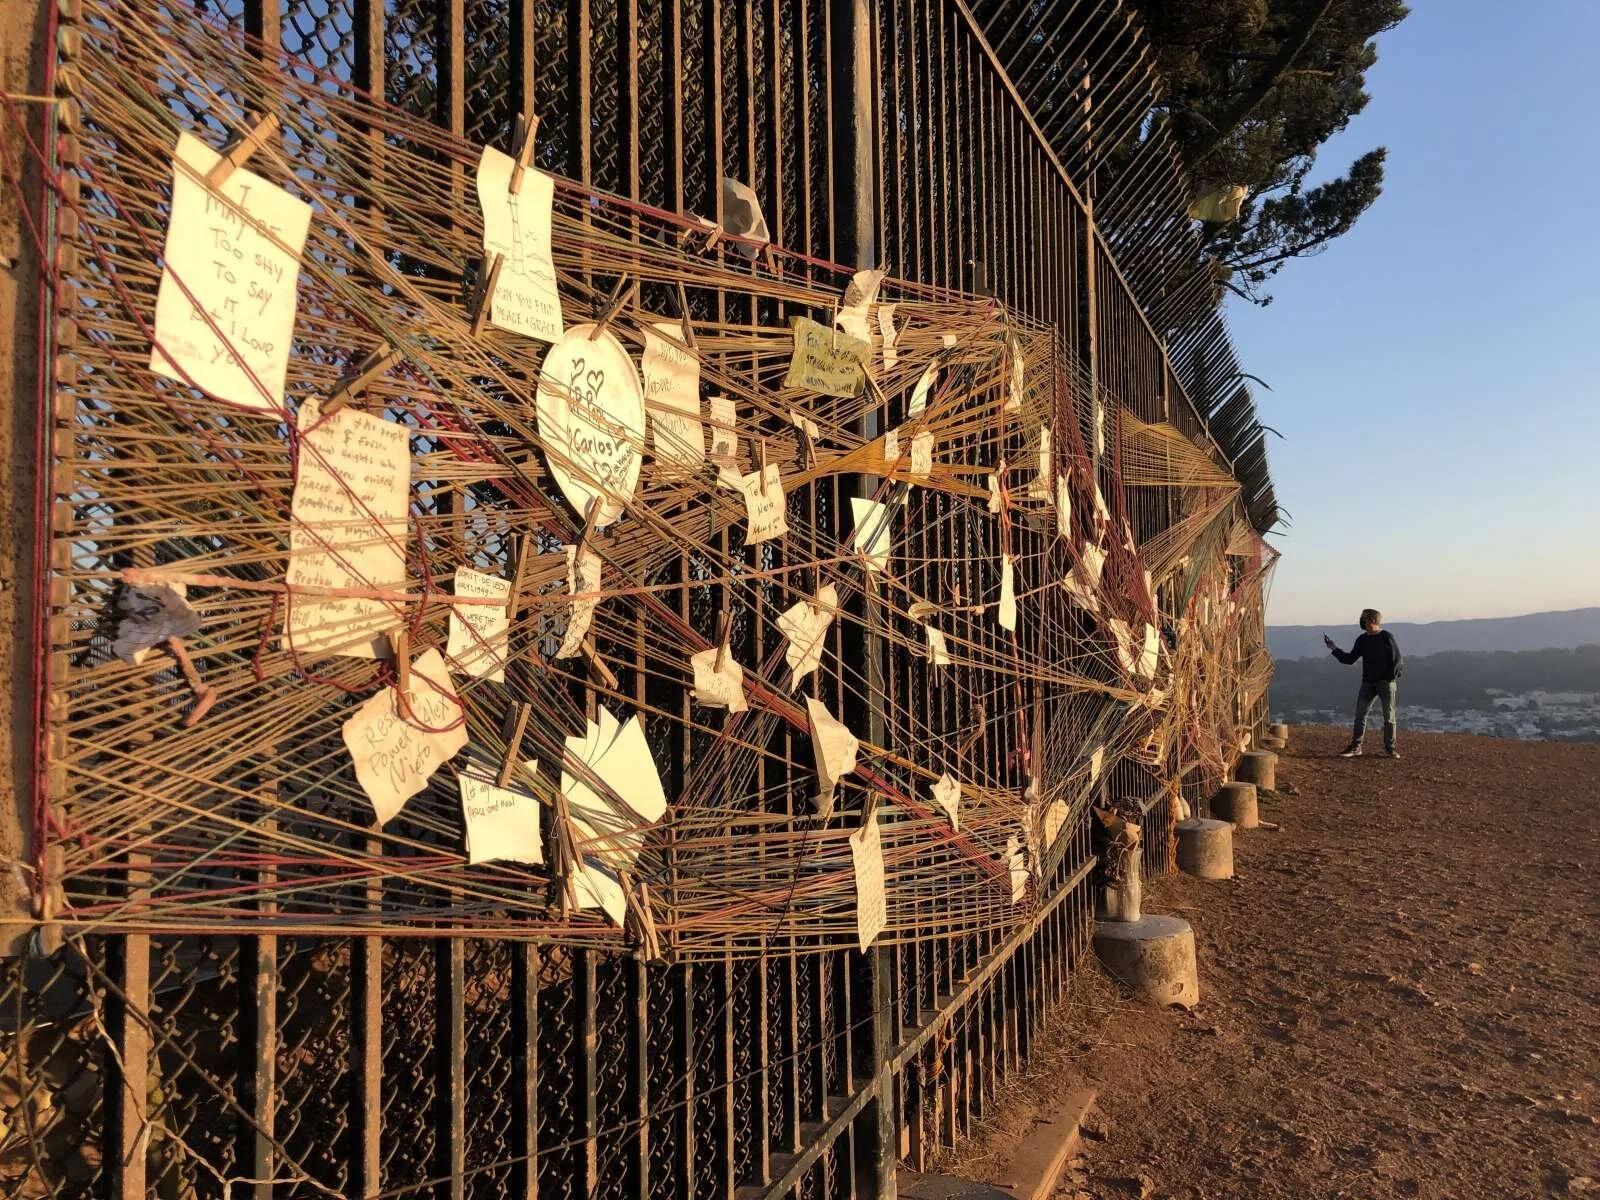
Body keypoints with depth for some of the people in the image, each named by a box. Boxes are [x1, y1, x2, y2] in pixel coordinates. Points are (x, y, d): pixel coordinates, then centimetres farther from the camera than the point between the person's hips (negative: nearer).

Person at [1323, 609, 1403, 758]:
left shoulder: (1387, 637, -6)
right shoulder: (1362, 640, 8)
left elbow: (1397, 659, -5)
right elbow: (1349, 659, 11)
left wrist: (1391, 678, -12)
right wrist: (1334, 649, 1)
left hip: (1386, 683, -4)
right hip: (1368, 683, 4)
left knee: (1389, 716, 1)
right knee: (1360, 715, 1)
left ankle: (1390, 748, 10)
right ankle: (1355, 747, 6)